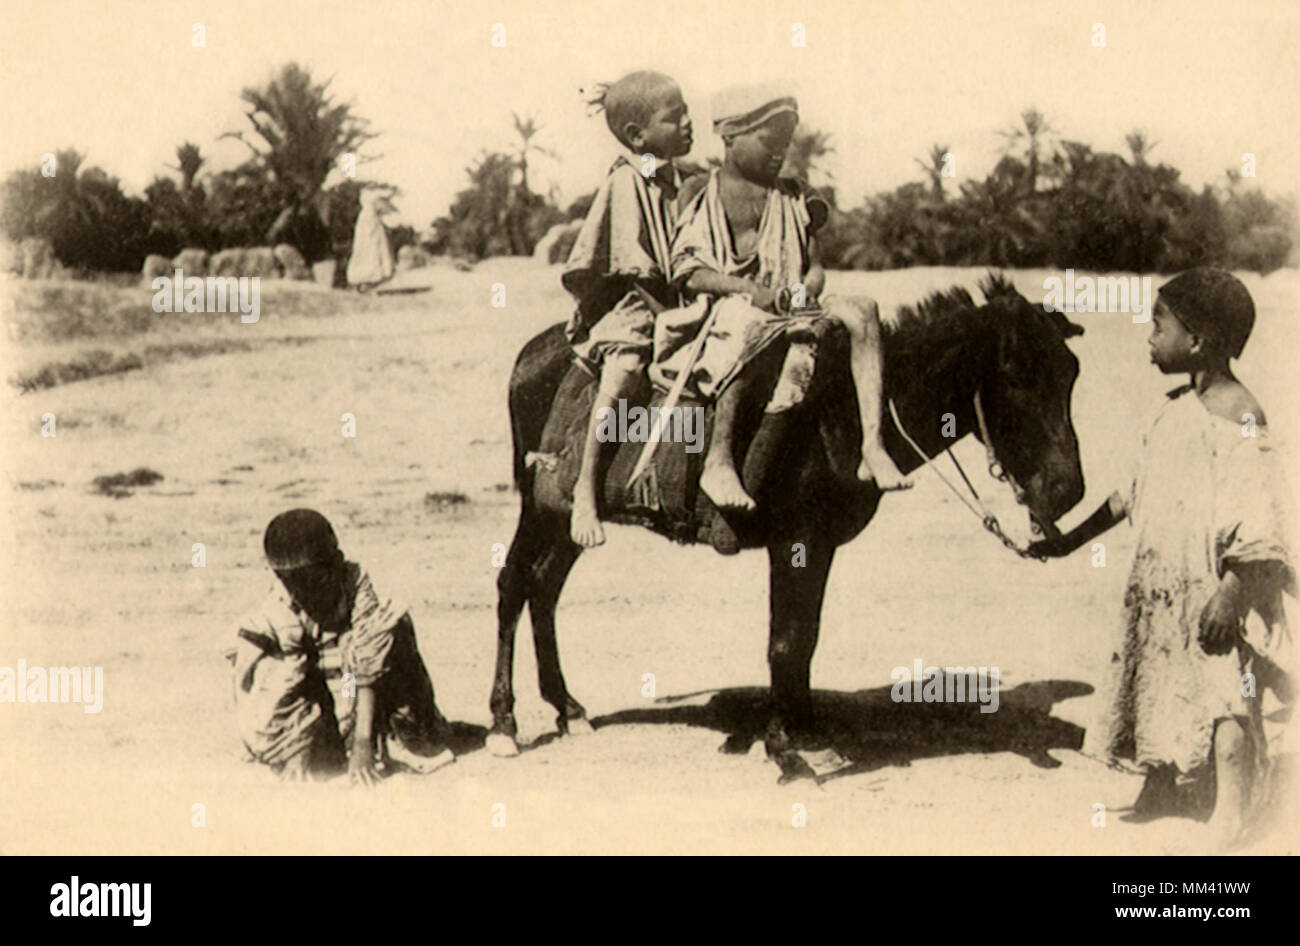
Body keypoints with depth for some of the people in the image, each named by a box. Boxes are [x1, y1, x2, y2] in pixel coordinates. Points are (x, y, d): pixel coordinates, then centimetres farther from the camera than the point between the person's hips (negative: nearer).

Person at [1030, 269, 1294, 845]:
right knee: (1156, 689, 18)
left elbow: (1260, 519, -21)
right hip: (1159, 586, 9)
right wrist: (1072, 541, 26)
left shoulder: (1236, 414, -15)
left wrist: (1231, 594, -27)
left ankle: (1231, 821, 3)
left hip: (1213, 587, -9)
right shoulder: (1176, 407, 11)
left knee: (1223, 697, -6)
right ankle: (1157, 796, 35)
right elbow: (1137, 492, 22)